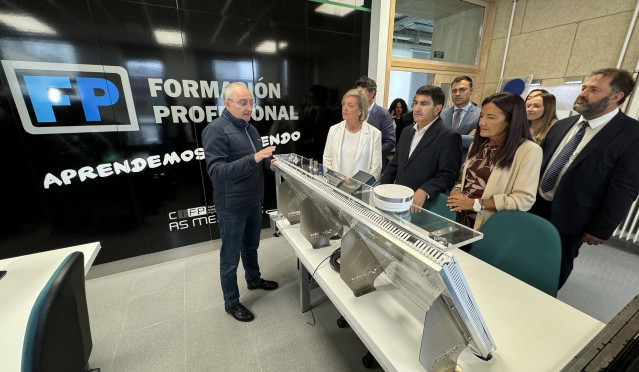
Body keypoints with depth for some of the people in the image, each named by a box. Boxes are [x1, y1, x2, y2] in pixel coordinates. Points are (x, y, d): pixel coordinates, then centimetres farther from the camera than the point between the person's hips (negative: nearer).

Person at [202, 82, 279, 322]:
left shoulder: (250, 128, 9)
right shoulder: (216, 130, -16)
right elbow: (216, 171, -25)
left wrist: (270, 162, -3)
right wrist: (253, 159, -34)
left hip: (254, 202, 8)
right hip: (232, 206, -7)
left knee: (251, 246, 25)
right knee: (231, 256, 9)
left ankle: (254, 280, 48)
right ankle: (231, 302, 29)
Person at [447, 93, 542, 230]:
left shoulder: (529, 150, -5)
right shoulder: (478, 145, 16)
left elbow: (524, 199, -11)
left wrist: (476, 203, -15)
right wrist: (456, 194, -3)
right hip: (461, 218, 5)